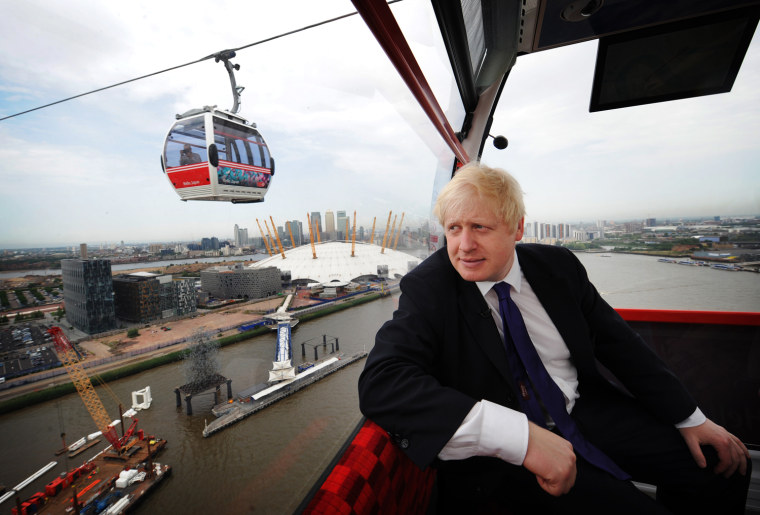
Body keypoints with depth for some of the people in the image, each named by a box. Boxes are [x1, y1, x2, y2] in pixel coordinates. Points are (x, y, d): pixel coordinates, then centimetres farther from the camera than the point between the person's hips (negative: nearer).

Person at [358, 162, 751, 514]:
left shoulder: (557, 266, -2)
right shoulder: (427, 288, -17)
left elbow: (618, 343, 10)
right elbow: (380, 382, -30)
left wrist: (690, 419, 5)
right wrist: (522, 436, -37)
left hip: (587, 410, 5)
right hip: (501, 451, -4)